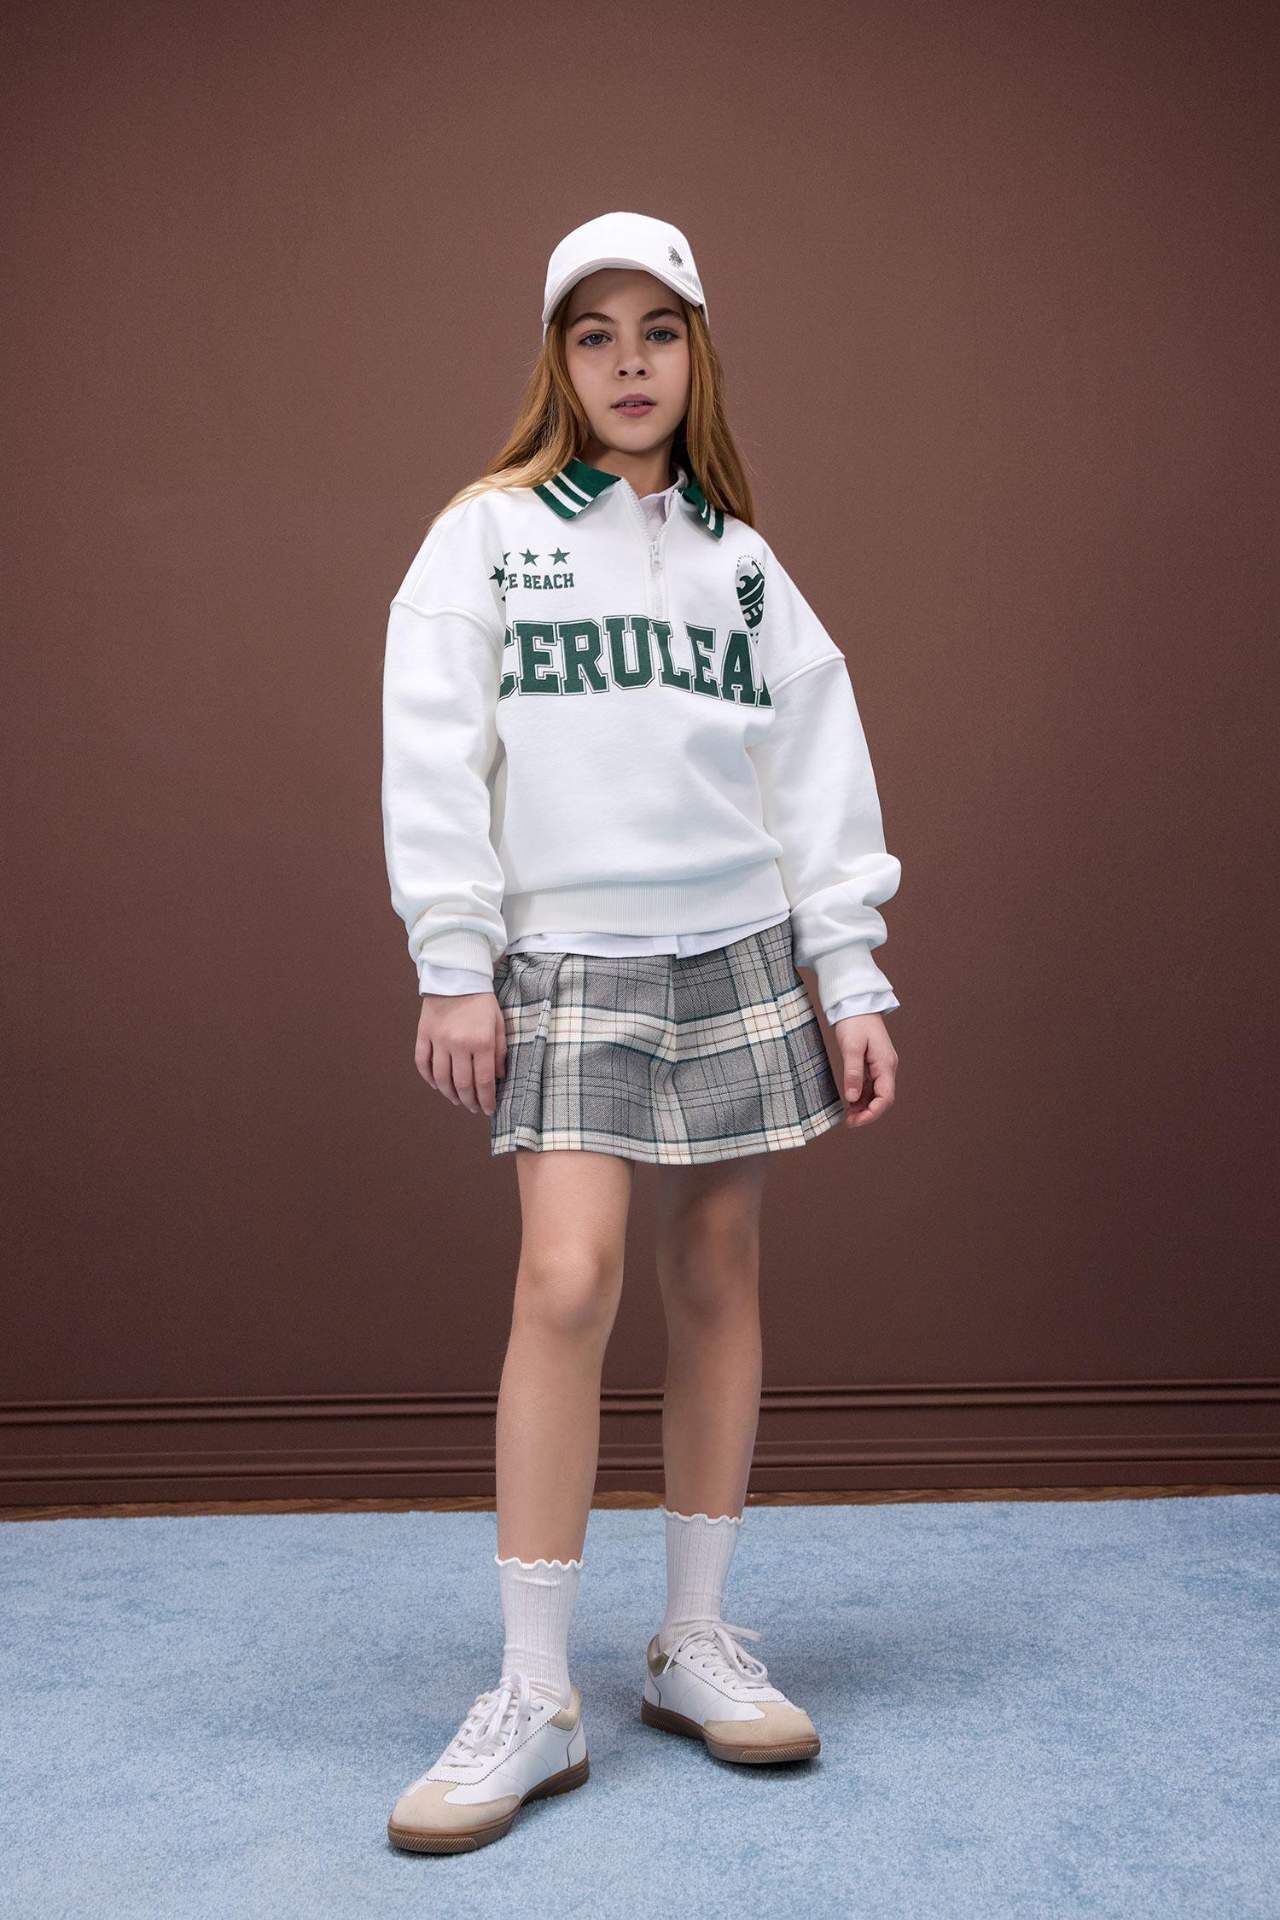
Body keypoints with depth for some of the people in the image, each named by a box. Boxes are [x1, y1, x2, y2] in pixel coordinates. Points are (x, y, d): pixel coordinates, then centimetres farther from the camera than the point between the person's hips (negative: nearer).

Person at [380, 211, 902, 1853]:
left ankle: (694, 1644, 20)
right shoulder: (487, 533, 4)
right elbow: (434, 750, -2)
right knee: (568, 1280, -14)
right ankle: (533, 1700, -2)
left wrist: (853, 986, 4)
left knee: (718, 1275, 5)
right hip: (567, 958, -3)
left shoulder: (744, 560, 12)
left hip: (737, 951, 3)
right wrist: (454, 966, -9)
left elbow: (820, 778, 9)